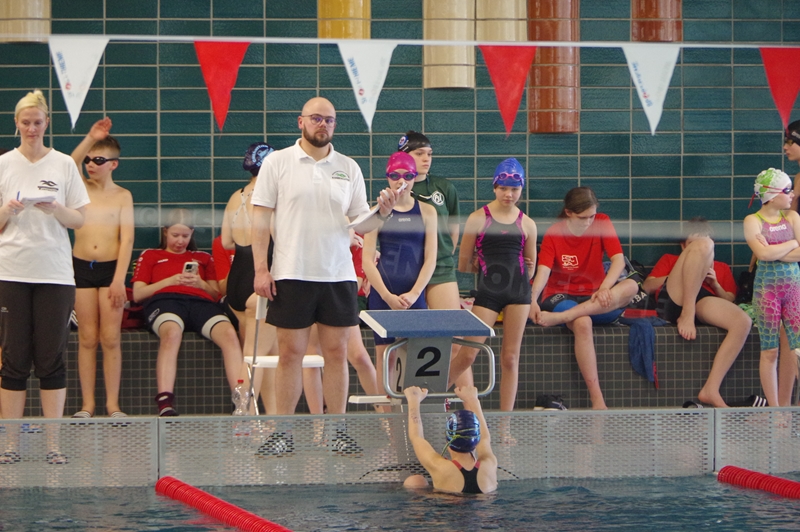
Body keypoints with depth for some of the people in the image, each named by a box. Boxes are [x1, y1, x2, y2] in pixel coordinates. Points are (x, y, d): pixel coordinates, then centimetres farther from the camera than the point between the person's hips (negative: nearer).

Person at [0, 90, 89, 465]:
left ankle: (54, 443, 1)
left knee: (52, 358, -1)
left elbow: (79, 220, 7)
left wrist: (56, 209, -12)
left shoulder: (64, 165, 7)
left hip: (54, 272, 0)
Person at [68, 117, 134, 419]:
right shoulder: (80, 188, 6)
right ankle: (87, 405, 4)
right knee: (87, 339, 2)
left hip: (111, 268, -1)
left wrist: (119, 279, -12)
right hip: (81, 267, 1)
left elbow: (127, 239, -4)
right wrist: (89, 140, -29)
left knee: (111, 339, -2)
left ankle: (113, 405, 2)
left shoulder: (122, 196, 2)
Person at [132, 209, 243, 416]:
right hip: (165, 300, -2)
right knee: (172, 333, -42)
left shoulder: (203, 258, 35)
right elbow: (137, 294, 15)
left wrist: (201, 284, 1)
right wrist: (169, 281, 1)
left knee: (229, 334, -34)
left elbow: (216, 294, 24)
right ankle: (165, 404, -54)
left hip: (200, 302, 2)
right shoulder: (150, 256, 29)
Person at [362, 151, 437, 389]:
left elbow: (430, 258, 4)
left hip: (415, 295, 1)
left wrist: (413, 294, -9)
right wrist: (388, 297, -10)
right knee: (384, 354, -2)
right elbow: (367, 261, -2)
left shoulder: (426, 212, 8)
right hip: (383, 293, -1)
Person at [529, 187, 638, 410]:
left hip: (595, 299, 3)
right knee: (582, 323, -39)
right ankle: (597, 401, -45)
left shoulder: (601, 223, -1)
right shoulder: (553, 234, -7)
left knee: (631, 286, -29)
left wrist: (605, 287, -33)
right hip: (562, 295, -3)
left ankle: (560, 317, -41)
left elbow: (618, 259, -12)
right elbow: (543, 271, -20)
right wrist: (533, 299, -41)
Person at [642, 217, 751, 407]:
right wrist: (682, 276, 5)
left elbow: (731, 301, 23)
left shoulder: (722, 268, 39)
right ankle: (687, 316, -32)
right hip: (672, 298, -2)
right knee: (703, 246, -21)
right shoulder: (669, 260, 36)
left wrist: (715, 285, 5)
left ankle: (711, 390, -38)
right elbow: (647, 286, 18)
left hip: (704, 303, 2)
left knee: (743, 322, -32)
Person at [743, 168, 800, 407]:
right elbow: (763, 253, -16)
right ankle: (773, 407, 6)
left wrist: (775, 252, -10)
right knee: (770, 351, 1)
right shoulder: (753, 221, -1)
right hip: (766, 287, -3)